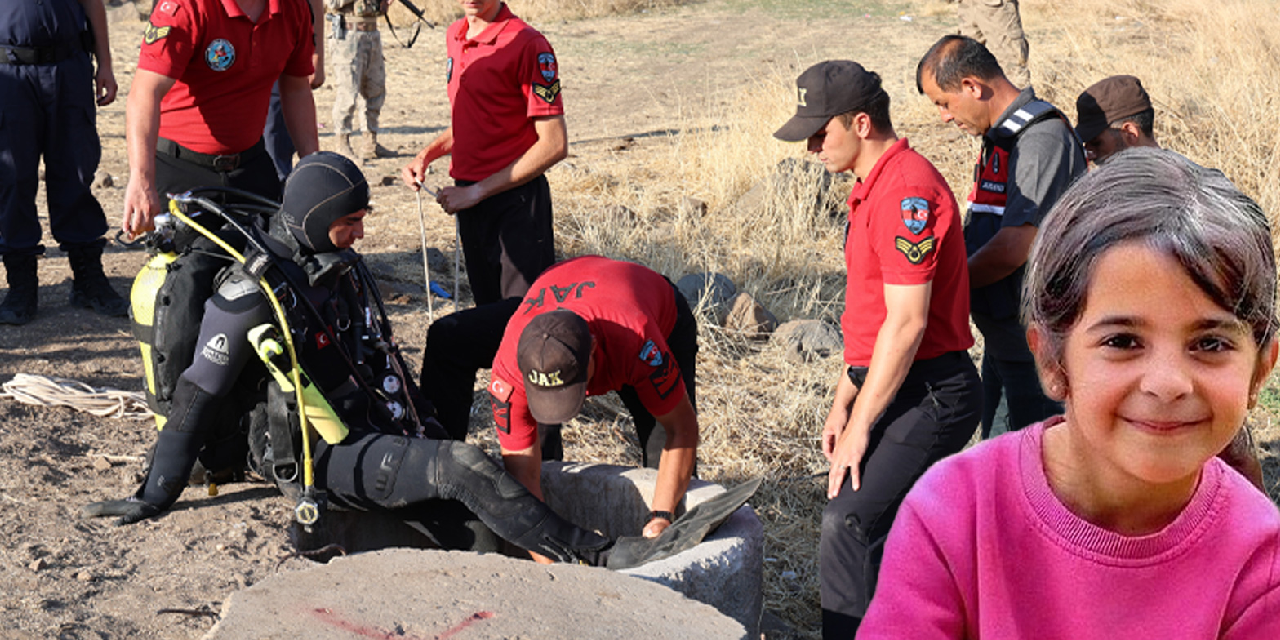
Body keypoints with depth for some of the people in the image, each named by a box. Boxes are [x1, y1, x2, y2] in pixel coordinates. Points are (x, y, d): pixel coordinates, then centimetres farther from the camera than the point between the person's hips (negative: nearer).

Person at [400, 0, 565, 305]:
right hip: (468, 198, 8)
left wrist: (477, 191, -16)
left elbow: (554, 145, -17)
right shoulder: (455, 36, 10)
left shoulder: (528, 44, -15)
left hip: (515, 198, -8)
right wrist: (427, 154, 7)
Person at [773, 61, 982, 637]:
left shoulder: (906, 190, -19)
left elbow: (906, 323, -22)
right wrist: (842, 402, 18)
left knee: (848, 524, -16)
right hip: (902, 390, 10)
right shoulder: (875, 187, 15)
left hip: (928, 394, -10)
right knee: (877, 527, 12)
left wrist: (859, 426, -17)